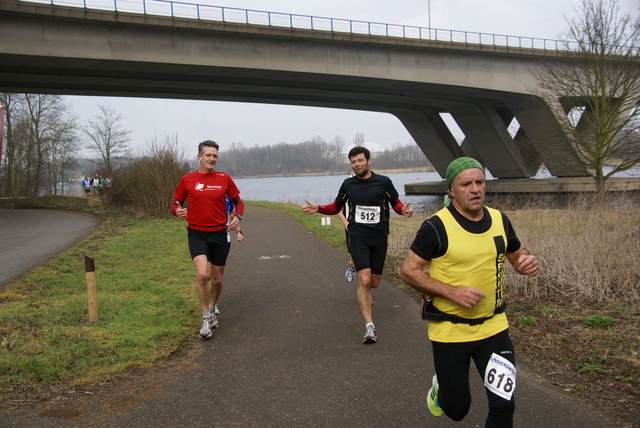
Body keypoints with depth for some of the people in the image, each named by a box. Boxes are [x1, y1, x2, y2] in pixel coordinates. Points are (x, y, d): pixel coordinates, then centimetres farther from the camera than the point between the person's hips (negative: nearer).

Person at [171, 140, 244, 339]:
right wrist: (177, 211, -16)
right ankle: (206, 318, -3)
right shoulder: (187, 179, -1)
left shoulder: (224, 178, 2)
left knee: (217, 279, 11)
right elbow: (175, 203, 8)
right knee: (202, 274, -22)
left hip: (220, 234, 2)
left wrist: (237, 217, -9)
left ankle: (212, 310, 40)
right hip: (197, 234, -2)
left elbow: (238, 202, 12)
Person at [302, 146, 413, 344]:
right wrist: (317, 208, -4)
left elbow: (396, 204, 8)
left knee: (374, 283, 11)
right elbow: (335, 208, 14)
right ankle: (370, 327, -11)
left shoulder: (383, 182, -1)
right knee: (364, 280, -15)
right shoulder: (348, 184, 4)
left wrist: (404, 210, -15)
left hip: (379, 237, 1)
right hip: (357, 236, -1)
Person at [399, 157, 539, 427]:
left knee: (503, 406, -1)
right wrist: (453, 292, -23)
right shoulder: (437, 227, -16)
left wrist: (527, 262, -9)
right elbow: (408, 271, -14)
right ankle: (440, 384, 46)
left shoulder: (499, 220, 0)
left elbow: (517, 253, 16)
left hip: (493, 327, 4)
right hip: (449, 331, -3)